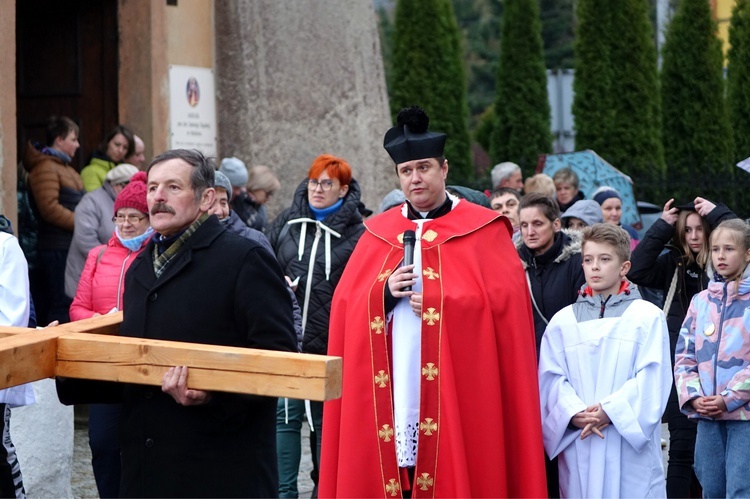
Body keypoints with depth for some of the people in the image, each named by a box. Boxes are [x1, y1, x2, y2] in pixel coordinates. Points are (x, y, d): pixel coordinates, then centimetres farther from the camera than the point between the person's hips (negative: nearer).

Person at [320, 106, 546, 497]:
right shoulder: (377, 233, 13)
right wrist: (386, 294, -11)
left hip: (457, 390, -3)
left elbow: (503, 302, -7)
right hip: (391, 388, 3)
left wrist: (437, 302, -14)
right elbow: (346, 307, 8)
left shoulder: (484, 231, 2)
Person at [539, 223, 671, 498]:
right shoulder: (562, 321, 11)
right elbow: (552, 378, 4)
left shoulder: (648, 317, 3)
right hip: (578, 447, 2)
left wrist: (610, 411, -16)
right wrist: (574, 414, -14)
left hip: (631, 444, -2)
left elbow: (652, 377, -5)